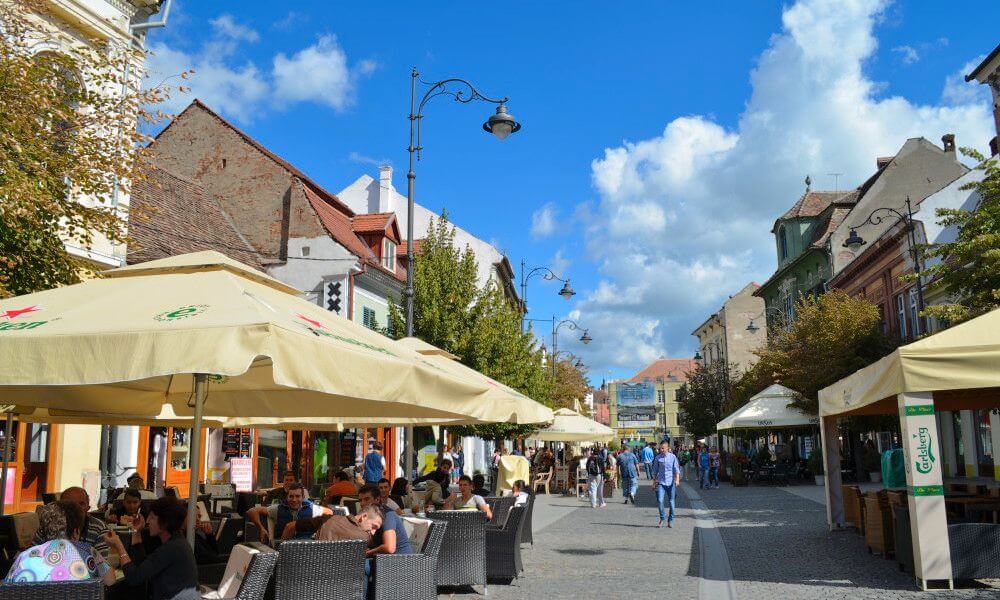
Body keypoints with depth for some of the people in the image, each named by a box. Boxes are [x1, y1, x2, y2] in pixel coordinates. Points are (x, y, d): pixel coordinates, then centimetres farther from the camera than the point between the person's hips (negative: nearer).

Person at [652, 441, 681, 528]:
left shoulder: (673, 457, 0)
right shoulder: (657, 458, 4)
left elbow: (676, 469, -2)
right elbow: (655, 471, 11)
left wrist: (677, 479, -17)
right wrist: (654, 482, 11)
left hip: (671, 482, 0)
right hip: (661, 482, 1)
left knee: (671, 501, 5)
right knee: (660, 500, -12)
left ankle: (670, 520, 19)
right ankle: (662, 518, 7)